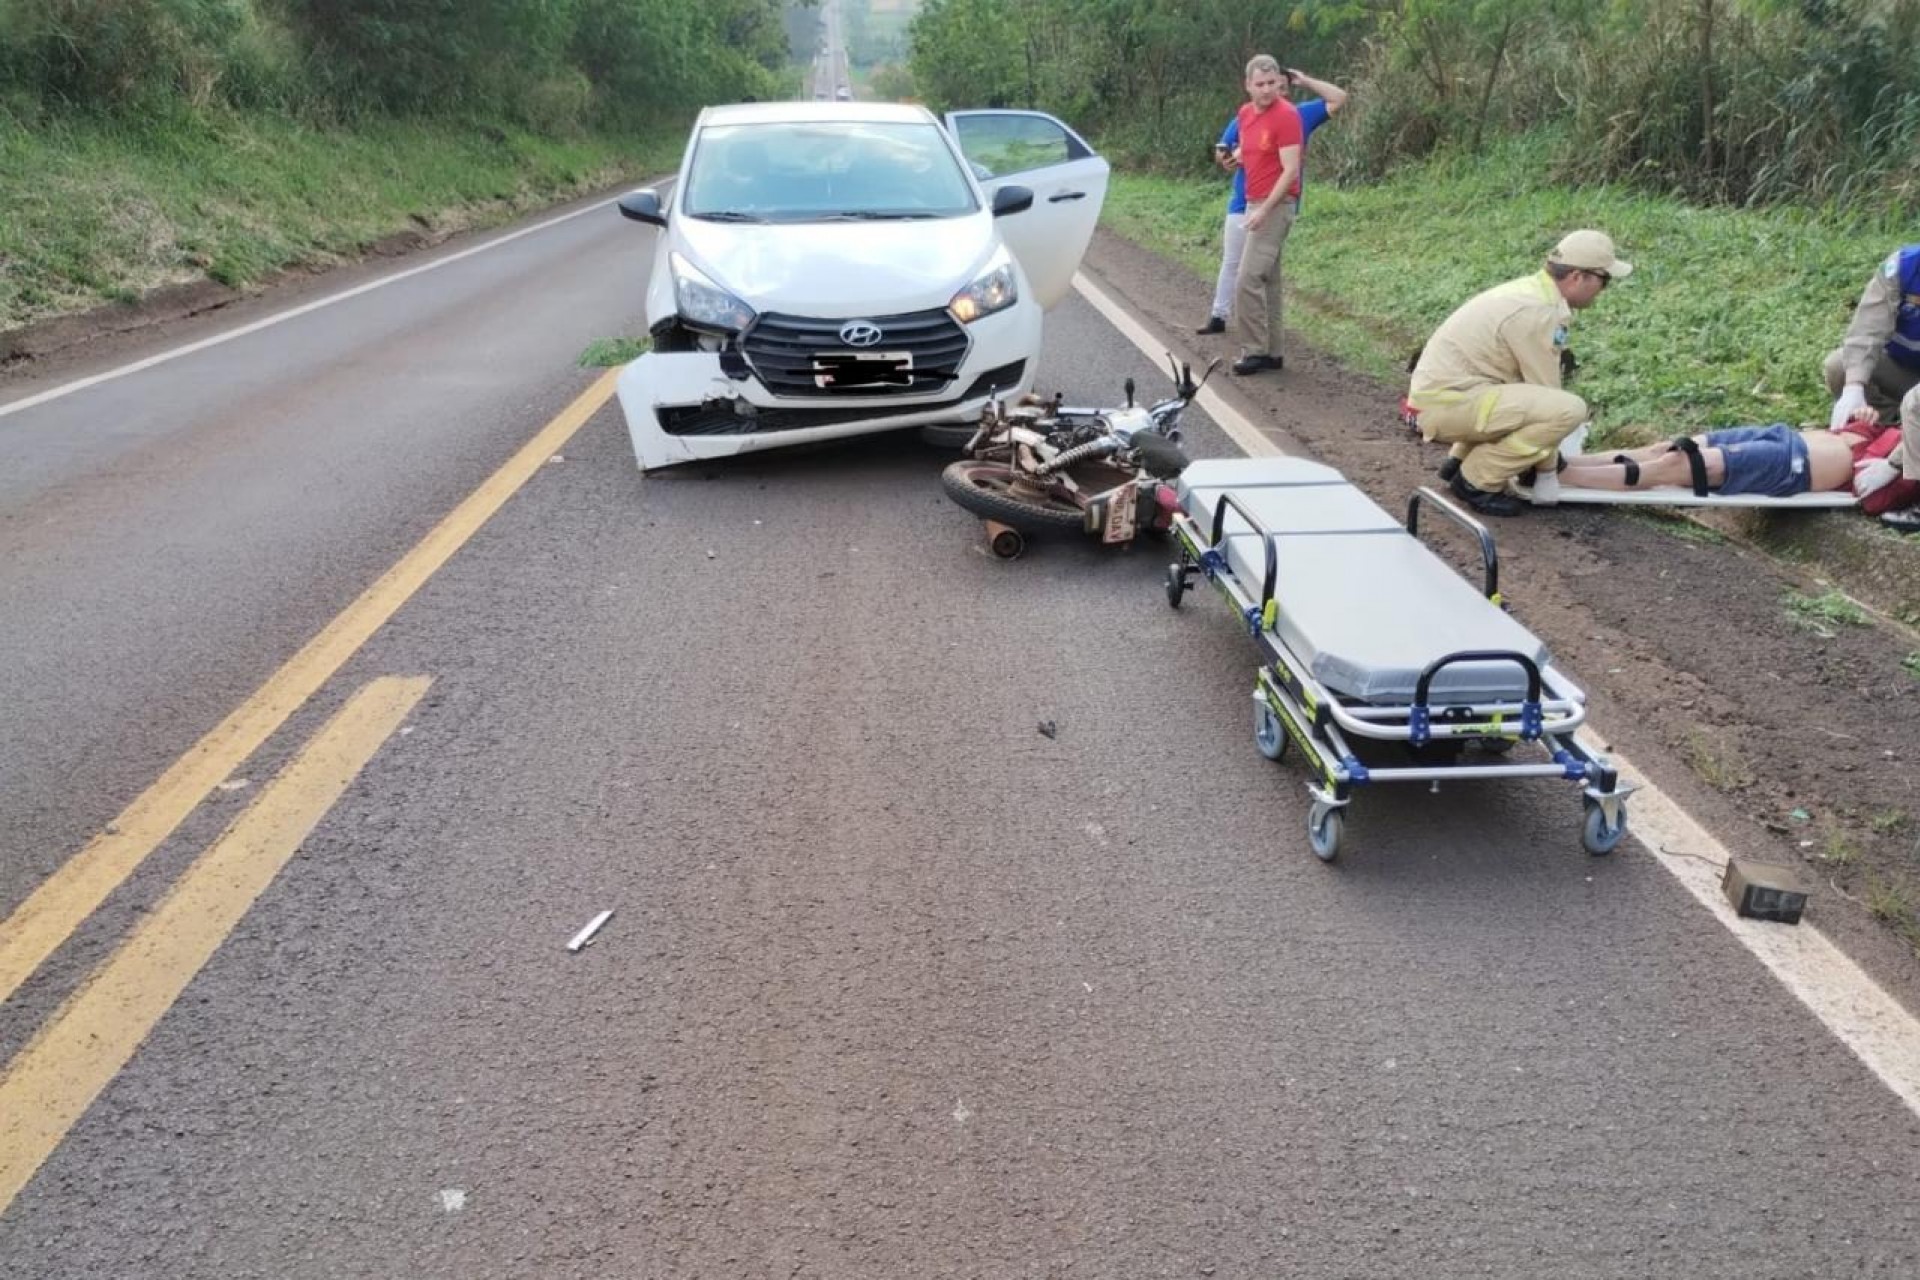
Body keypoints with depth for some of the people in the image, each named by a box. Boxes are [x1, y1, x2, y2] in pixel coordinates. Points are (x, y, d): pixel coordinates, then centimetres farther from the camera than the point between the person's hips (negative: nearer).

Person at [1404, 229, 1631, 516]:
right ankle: (1476, 481, -7)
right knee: (1568, 410, -20)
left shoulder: (1530, 289, 12)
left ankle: (1462, 460, 19)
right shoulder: (1538, 312, -18)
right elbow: (1545, 394, -12)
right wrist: (1547, 472, -3)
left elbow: (1538, 385, 19)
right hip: (1446, 404, -10)